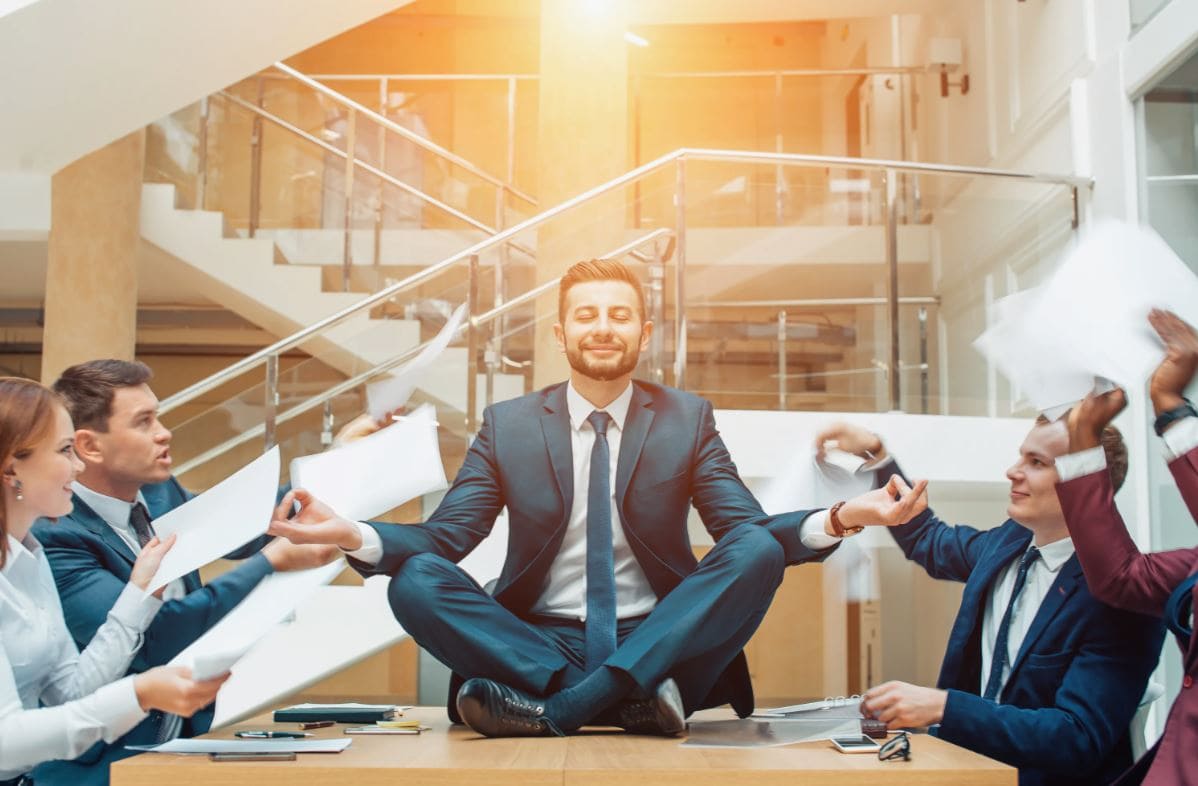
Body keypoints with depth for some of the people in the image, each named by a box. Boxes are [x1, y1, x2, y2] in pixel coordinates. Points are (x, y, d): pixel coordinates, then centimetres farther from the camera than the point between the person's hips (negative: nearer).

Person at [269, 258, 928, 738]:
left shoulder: (688, 419, 7)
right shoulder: (507, 426, 7)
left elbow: (746, 532, -2)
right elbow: (443, 537, 0)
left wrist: (839, 519, -22)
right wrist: (353, 536, -21)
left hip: (658, 642, 0)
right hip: (539, 644, 0)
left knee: (759, 551, -26)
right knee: (414, 580, -23)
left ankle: (555, 707, -30)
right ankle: (631, 698, -31)